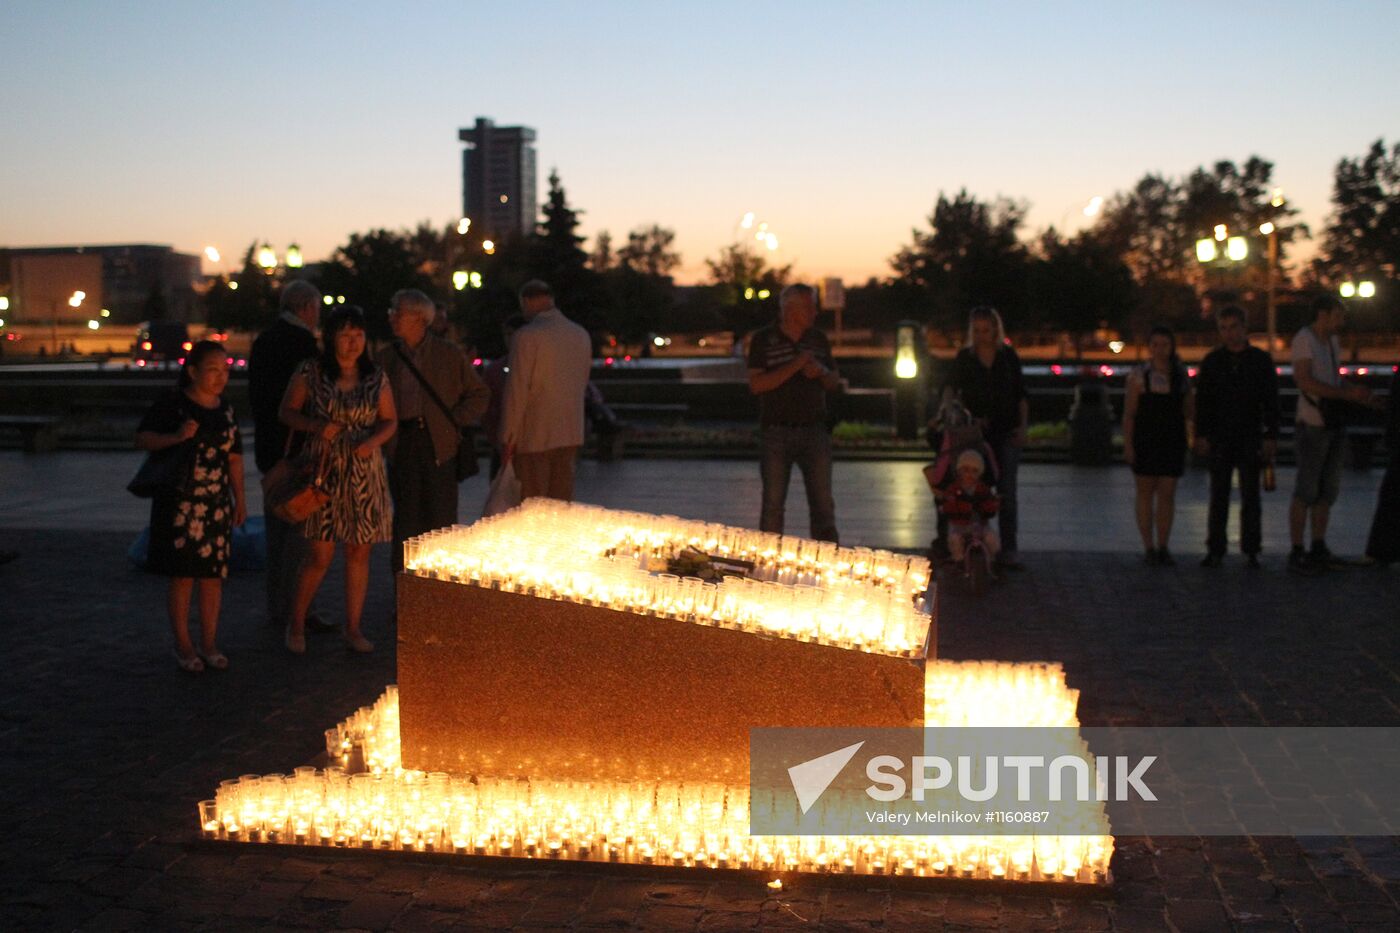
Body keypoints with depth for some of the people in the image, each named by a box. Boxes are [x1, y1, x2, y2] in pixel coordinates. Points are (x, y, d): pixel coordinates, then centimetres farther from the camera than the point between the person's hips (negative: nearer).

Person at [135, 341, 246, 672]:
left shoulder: (226, 411, 10)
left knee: (213, 574, 7)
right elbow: (142, 438, -8)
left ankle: (209, 643, 19)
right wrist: (176, 437, -23)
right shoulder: (172, 403, -6)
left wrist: (239, 499, 13)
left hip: (217, 505, 5)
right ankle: (183, 646, 12)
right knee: (182, 575, 0)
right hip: (179, 504, -5)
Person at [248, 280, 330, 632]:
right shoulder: (303, 341, -14)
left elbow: (256, 395, 17)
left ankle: (277, 606, 20)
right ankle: (293, 608, -4)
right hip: (298, 446, -9)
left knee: (277, 526, 14)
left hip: (269, 447, 9)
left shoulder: (262, 340, 12)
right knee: (301, 527, -5)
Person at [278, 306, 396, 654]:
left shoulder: (376, 378, 6)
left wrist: (373, 440, -9)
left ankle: (353, 628, 19)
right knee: (319, 555, -5)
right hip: (324, 471, -3)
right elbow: (287, 412, 4)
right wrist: (316, 426, -14)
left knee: (359, 551, 7)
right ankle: (296, 625, 15)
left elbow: (390, 420, 11)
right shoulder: (310, 373, -1)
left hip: (365, 473, 3)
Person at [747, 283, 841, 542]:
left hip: (815, 431, 3)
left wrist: (821, 371, -7)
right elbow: (756, 384, -12)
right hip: (776, 433, -3)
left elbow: (834, 382, 16)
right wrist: (795, 366, -18)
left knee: (823, 503, 2)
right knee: (773, 504, 2)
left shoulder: (818, 339, 10)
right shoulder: (763, 339, -2)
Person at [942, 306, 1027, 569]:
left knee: (1007, 492, -3)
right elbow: (951, 386, -5)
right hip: (976, 432, 0)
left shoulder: (1008, 356, 6)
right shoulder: (964, 357, 5)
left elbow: (1021, 395, 9)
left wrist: (1022, 426, -2)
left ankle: (1008, 550, -1)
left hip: (1007, 432, 0)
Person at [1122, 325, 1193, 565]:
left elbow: (1190, 412, 10)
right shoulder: (1139, 375, -2)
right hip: (1145, 441, -2)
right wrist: (1127, 445, -11)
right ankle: (1149, 548, 8)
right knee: (1146, 493, 2)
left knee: (1167, 494, 1)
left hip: (1172, 441, 2)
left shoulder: (1181, 376, 6)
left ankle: (1163, 547, 8)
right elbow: (1129, 413, -4)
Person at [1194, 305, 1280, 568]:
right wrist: (1201, 435, -1)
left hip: (1250, 438, -1)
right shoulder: (1212, 361, 7)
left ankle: (1251, 550, 7)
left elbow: (1271, 402, 4)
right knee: (1218, 496, 3)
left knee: (1250, 496, 2)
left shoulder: (1260, 360, 4)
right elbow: (1202, 400, 7)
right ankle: (1215, 550, 6)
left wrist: (1271, 436, -3)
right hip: (1220, 438, 1)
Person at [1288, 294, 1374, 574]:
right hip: (1311, 425, -8)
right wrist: (1347, 394, -21)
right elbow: (1305, 382, -23)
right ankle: (1296, 554, -1)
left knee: (1328, 488, 10)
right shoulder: (1304, 339, -13)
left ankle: (1318, 550, 17)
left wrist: (1357, 392, 0)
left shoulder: (1332, 341, 13)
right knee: (1306, 491, -6)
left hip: (1335, 423, 8)